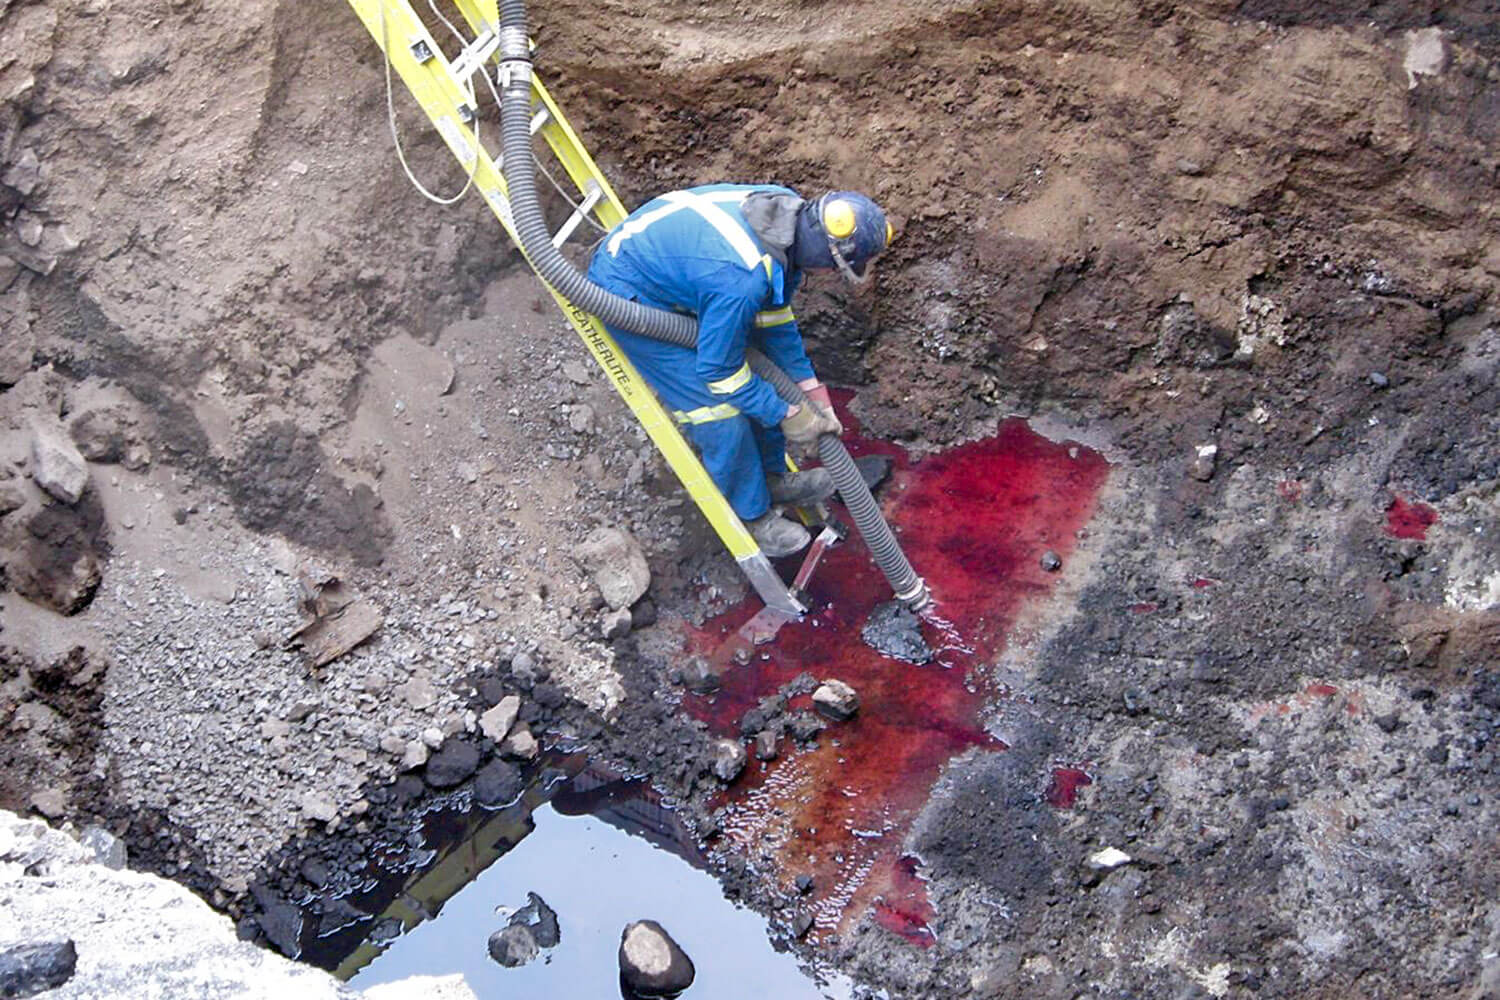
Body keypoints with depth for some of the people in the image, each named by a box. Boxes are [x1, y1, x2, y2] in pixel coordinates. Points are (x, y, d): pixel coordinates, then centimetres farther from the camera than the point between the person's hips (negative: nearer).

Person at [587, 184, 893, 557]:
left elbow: (774, 313, 1)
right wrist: (788, 415, -14)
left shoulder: (790, 210, -13)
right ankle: (751, 517, 16)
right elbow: (719, 371, -24)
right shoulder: (741, 281, -39)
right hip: (630, 298, -9)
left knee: (761, 374, 13)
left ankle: (771, 477, 33)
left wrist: (810, 385, 2)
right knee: (721, 414, -6)